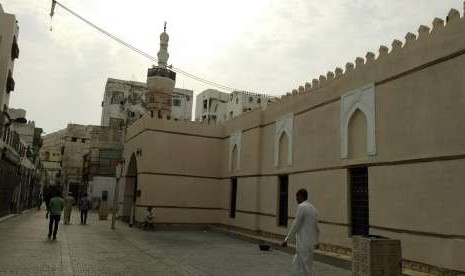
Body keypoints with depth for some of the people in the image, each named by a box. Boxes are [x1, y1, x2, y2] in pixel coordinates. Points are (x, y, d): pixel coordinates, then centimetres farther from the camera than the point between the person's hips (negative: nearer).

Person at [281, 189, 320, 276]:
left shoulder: (301, 207, -14)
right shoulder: (313, 208, 11)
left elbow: (295, 225, -16)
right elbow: (317, 227, 17)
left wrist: (286, 239, -11)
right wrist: (316, 241, 29)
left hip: (304, 243, -8)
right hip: (310, 242, 8)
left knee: (307, 268, 1)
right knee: (296, 263, 17)